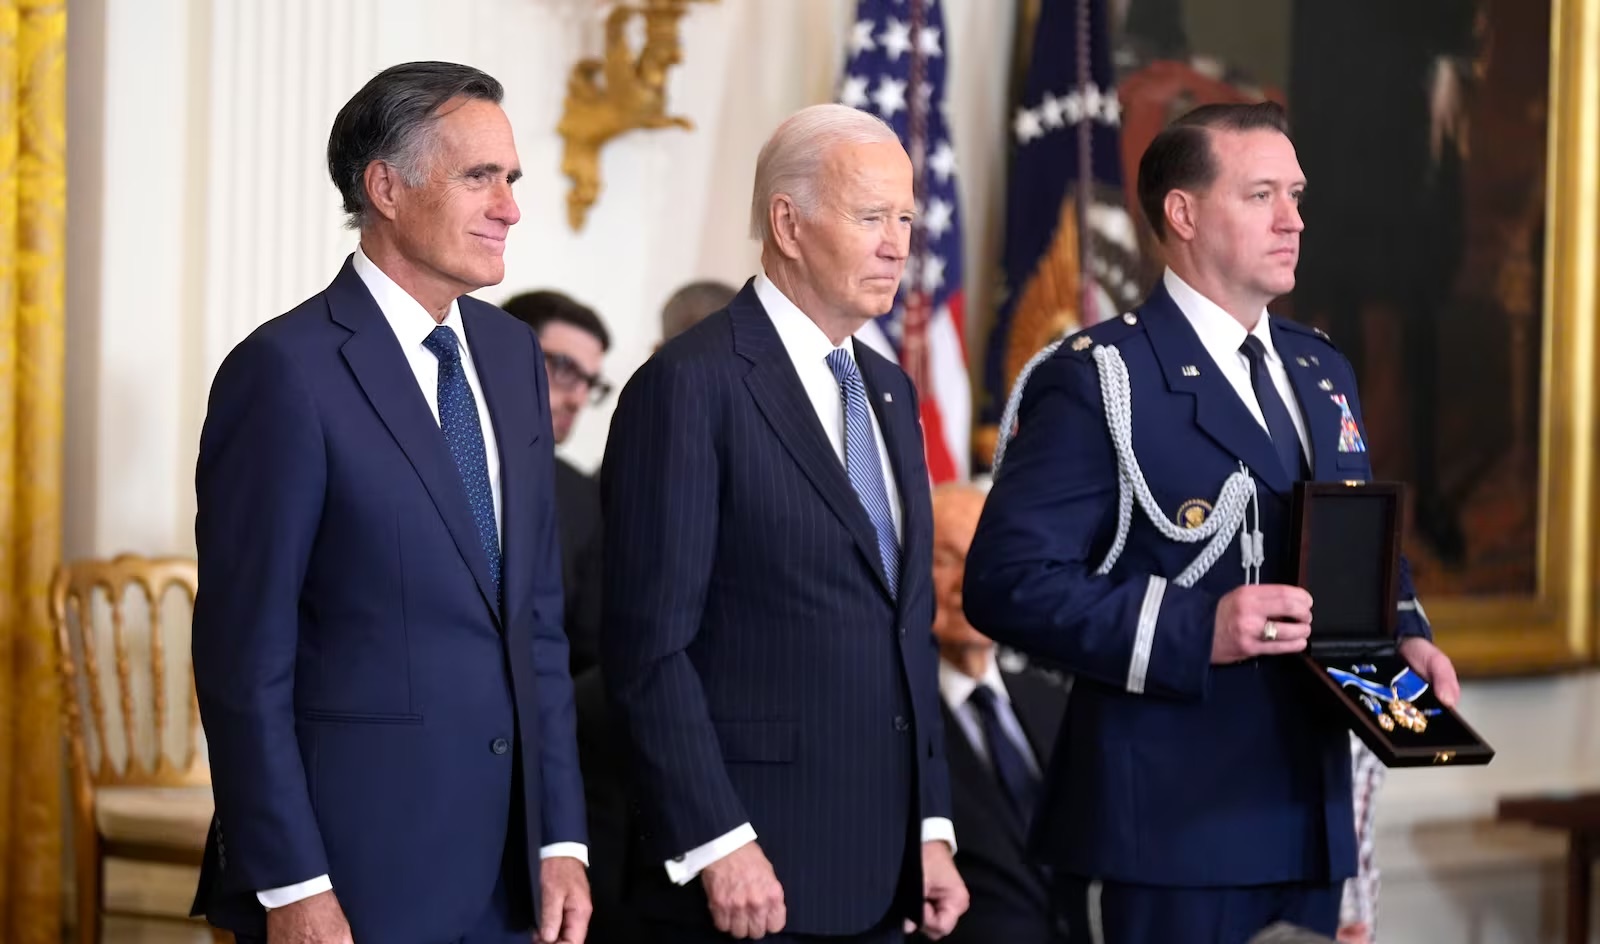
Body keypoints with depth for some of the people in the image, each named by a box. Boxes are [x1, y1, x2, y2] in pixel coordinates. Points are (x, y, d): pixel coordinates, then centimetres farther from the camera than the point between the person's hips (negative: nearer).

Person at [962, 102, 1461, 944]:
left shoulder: (1321, 374, 16)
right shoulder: (1098, 378, -9)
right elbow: (1006, 579, -16)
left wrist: (1404, 634, 3)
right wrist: (1194, 632, -24)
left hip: (1309, 824, 7)